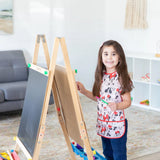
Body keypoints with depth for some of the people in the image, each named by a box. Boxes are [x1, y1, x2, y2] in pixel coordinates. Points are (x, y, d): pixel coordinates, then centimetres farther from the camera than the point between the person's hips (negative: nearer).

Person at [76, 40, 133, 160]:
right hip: (102, 122, 6)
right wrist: (84, 91, 6)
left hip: (117, 124, -6)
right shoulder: (101, 76, 3)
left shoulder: (121, 77, -15)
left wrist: (117, 106, -32)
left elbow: (127, 101, -13)